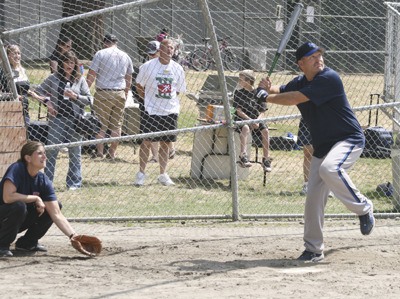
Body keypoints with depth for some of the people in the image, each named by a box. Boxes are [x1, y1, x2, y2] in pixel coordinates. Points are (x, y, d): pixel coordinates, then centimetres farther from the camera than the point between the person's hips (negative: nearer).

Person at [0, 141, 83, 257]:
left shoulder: (43, 181, -8)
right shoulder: (17, 169, -22)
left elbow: (57, 214, -11)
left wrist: (73, 236, -24)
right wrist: (36, 198, -24)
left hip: (21, 220, 6)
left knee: (56, 206, -4)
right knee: (19, 206, -36)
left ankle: (26, 243, 7)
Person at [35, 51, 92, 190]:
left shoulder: (80, 80, 5)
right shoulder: (53, 79, 6)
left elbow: (89, 99, 3)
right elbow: (38, 92, 7)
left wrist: (75, 96, -12)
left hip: (75, 119, 0)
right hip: (57, 118, 0)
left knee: (75, 153, 6)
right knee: (51, 151, -1)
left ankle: (74, 183, 12)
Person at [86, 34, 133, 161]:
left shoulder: (100, 54, -3)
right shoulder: (125, 56, 11)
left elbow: (91, 75, -7)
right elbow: (129, 79, 19)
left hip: (103, 93, -4)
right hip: (120, 94, 4)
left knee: (100, 125, 0)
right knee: (116, 125, 9)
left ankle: (99, 152, -3)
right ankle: (112, 153, 10)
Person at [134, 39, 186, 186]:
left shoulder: (178, 69, 4)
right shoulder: (148, 66, -4)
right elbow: (139, 86, 6)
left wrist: (168, 100, 7)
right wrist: (149, 99, 3)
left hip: (170, 111, 3)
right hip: (151, 111, -3)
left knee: (165, 143, 6)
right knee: (147, 141, -4)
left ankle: (163, 174, 15)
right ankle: (141, 173, 6)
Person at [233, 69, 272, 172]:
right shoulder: (238, 93, 3)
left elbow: (261, 112, 5)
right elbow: (239, 111, -4)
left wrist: (257, 121, -16)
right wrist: (250, 121, -16)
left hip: (256, 120, 2)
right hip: (242, 119, -2)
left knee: (265, 130, -25)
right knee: (245, 127, -36)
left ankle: (266, 159, -18)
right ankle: (243, 155, -49)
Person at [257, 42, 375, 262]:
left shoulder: (329, 78, -19)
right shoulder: (299, 82, 6)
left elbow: (296, 98, -23)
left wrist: (265, 98, -12)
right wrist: (268, 89, -12)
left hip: (348, 139, -8)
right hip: (322, 145, 8)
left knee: (329, 169, -36)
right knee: (314, 197, 2)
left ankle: (364, 208, -16)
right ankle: (313, 250, 12)